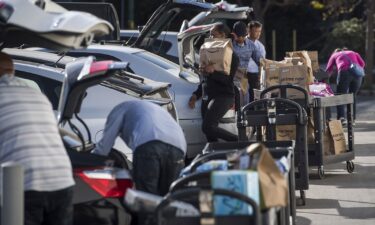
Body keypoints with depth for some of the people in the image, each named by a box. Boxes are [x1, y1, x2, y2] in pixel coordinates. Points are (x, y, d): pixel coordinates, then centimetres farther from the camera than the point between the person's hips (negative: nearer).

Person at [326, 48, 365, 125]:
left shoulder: (334, 55, 28)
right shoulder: (353, 53, 33)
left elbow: (328, 70, 22)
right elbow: (362, 63, 16)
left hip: (344, 72, -3)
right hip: (357, 73, 3)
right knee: (352, 96, 18)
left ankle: (341, 117, -19)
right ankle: (352, 119, 11)